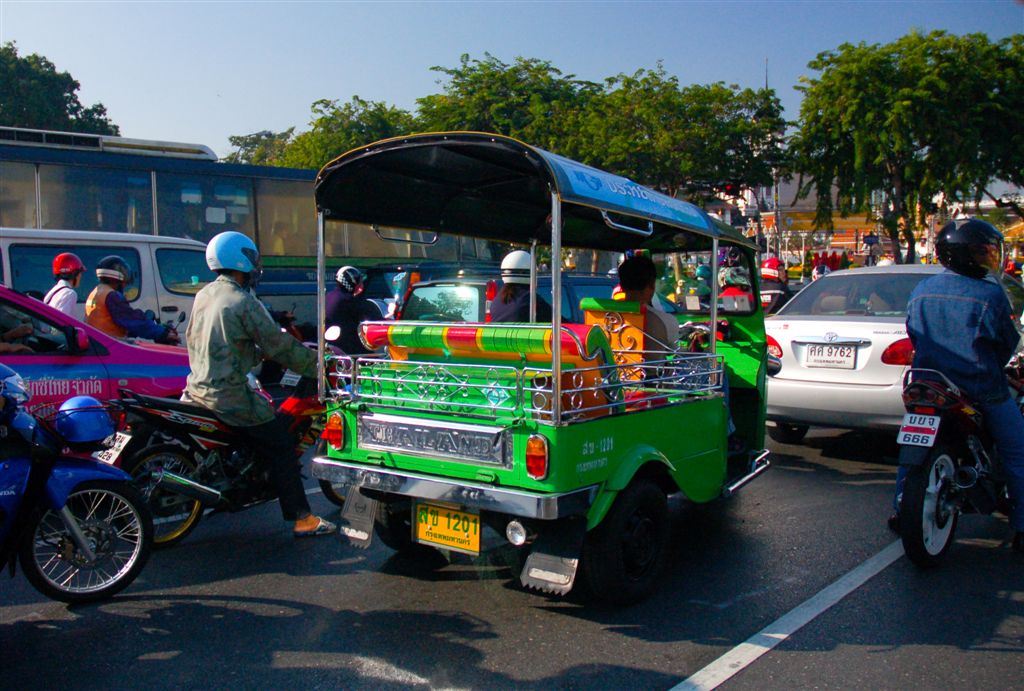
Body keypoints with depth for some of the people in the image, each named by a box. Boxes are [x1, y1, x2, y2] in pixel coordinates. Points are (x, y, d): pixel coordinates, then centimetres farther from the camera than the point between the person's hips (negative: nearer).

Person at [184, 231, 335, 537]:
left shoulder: (204, 295, 10)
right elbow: (280, 347, -13)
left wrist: (259, 353, 23)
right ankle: (301, 518, 1)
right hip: (229, 395, -9)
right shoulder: (244, 302, -15)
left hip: (198, 387, 9)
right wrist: (319, 367, -3)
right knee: (281, 447, 0)